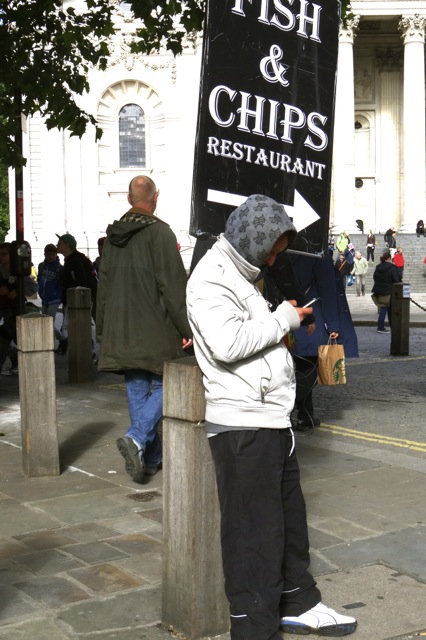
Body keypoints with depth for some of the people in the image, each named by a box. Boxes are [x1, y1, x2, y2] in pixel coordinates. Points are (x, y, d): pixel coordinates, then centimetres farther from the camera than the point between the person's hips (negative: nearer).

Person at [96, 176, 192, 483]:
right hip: (155, 331, -6)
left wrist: (103, 329, 24)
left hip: (121, 331, 6)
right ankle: (137, 439, -16)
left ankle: (151, 458, 16)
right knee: (163, 386, 3)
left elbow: (104, 285, 16)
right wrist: (186, 328, -11)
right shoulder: (159, 232, -11)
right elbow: (173, 285, -15)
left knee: (137, 391, 11)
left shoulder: (113, 235, 10)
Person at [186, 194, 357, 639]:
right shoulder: (211, 277, -11)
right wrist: (283, 319, -13)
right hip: (241, 424, -10)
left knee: (289, 516, 19)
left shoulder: (240, 274, 21)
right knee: (254, 531, -3)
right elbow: (228, 344, -24)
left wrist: (285, 326, 11)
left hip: (272, 419, 10)